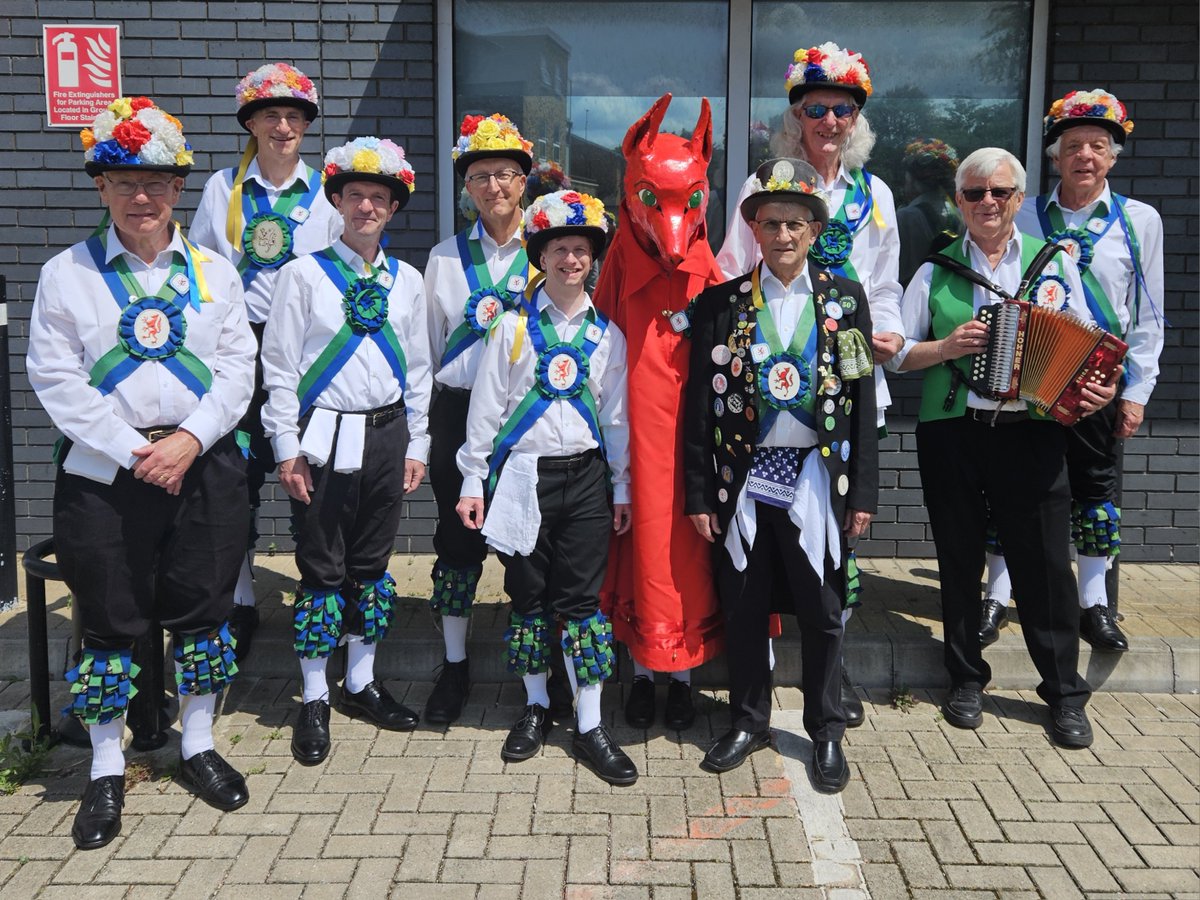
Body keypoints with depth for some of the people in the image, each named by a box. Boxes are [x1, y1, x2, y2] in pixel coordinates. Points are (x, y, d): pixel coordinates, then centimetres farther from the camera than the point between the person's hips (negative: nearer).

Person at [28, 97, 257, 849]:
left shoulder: (214, 271, 7)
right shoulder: (67, 274, 2)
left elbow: (237, 368, 2)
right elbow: (57, 379, -5)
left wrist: (189, 439, -12)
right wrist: (134, 451, -13)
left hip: (203, 466, 2)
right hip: (104, 472, -1)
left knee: (202, 608, 9)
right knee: (110, 618, 6)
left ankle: (198, 745, 26)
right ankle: (107, 770, 21)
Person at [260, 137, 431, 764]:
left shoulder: (406, 282, 8)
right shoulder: (304, 274, -4)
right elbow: (280, 367, -4)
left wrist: (416, 446, 9)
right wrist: (287, 448, -8)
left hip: (387, 435, 4)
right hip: (324, 436, -3)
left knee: (372, 564, 12)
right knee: (321, 568, 3)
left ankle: (362, 684, 27)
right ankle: (314, 700, 16)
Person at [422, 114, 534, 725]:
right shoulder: (446, 257, 9)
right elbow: (429, 343, 13)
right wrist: (423, 415, 12)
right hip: (460, 409, 2)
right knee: (458, 537, 5)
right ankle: (454, 666, 19)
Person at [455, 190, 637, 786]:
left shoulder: (606, 334, 7)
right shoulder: (514, 326, 0)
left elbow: (615, 414, 11)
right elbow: (486, 407, 1)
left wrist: (621, 488, 9)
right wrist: (473, 481, -1)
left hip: (585, 474, 1)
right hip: (523, 474, -1)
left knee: (582, 599, 1)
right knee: (528, 596, 8)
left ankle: (589, 727, 8)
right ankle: (536, 707, 26)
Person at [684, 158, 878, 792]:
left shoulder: (846, 299, 3)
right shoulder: (721, 304, 1)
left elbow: (862, 400, 3)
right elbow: (700, 403, 1)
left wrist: (863, 492, 0)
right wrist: (698, 495, -2)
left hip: (817, 479, 0)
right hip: (744, 479, 0)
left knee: (821, 611, 8)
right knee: (744, 608, 10)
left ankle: (827, 732, 25)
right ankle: (748, 722, 28)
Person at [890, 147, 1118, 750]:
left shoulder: (1054, 262, 9)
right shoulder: (936, 271, 8)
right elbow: (896, 353, 6)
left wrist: (1099, 389, -9)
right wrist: (947, 348, -11)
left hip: (1031, 434, -1)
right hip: (951, 434, 1)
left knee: (1046, 563, 1)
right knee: (959, 560, 10)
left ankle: (1065, 693, 16)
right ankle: (967, 681, 25)